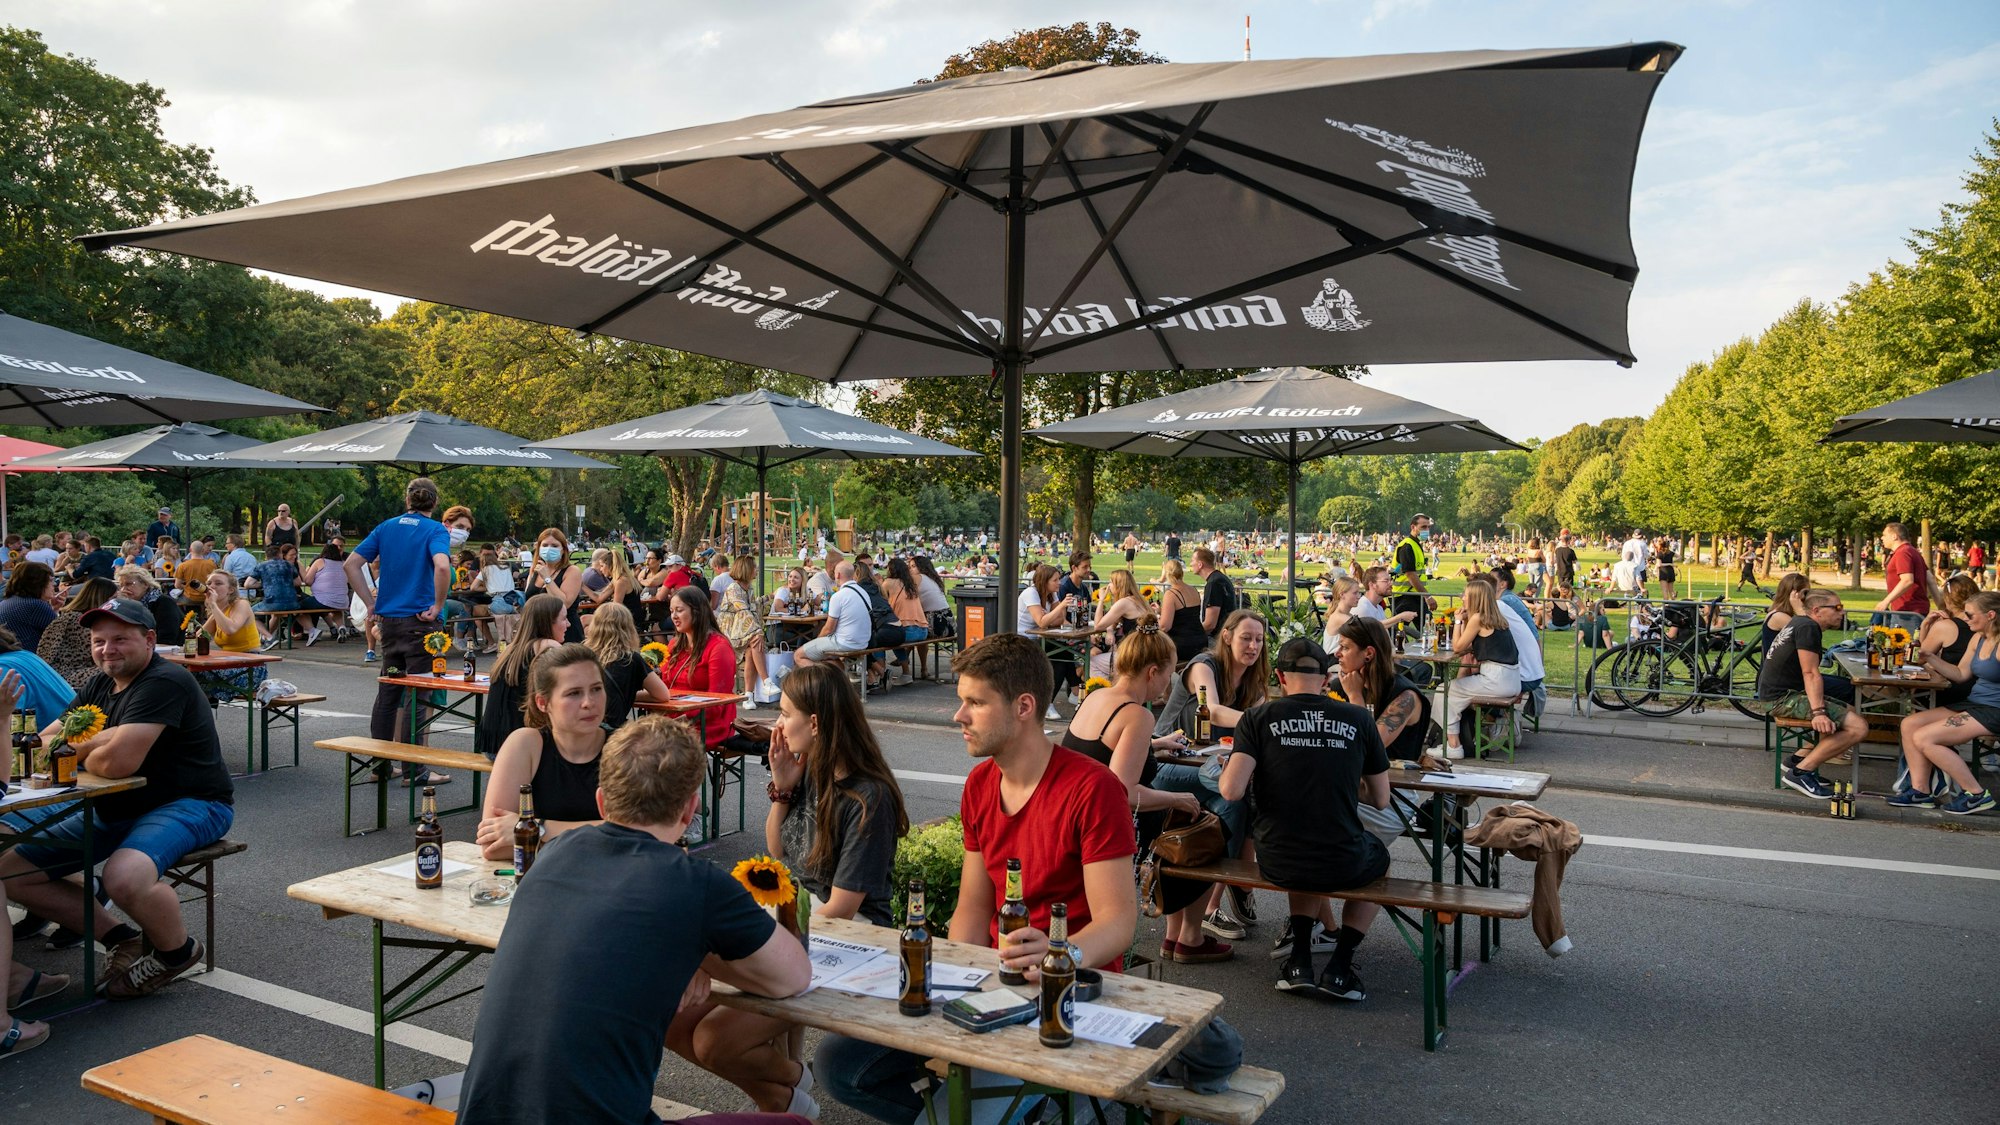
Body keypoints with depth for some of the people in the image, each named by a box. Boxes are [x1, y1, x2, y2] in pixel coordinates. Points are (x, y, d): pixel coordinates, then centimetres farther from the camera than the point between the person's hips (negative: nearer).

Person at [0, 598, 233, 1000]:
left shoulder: (164, 683, -19)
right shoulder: (100, 685, 12)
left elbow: (117, 762, -28)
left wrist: (77, 749, -5)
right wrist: (93, 743, -14)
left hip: (189, 805, -10)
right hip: (115, 812, 10)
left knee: (124, 877, -37)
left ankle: (177, 950, -6)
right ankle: (120, 937, 10)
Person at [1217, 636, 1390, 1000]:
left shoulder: (1258, 717, -5)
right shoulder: (1359, 719, -1)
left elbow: (1232, 791, -16)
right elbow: (1380, 799, 6)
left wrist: (1227, 768, 7)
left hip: (1277, 863, 1)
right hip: (1343, 866, -1)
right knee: (1380, 859, 35)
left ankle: (1300, 961, 24)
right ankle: (1339, 966, 21)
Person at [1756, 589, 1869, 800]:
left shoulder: (1800, 622, 17)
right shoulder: (1808, 628, -13)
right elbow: (1811, 674, -21)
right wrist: (1818, 712, -27)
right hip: (1784, 697, -11)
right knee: (1858, 727, -17)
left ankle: (1800, 758, 8)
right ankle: (1800, 771, -15)